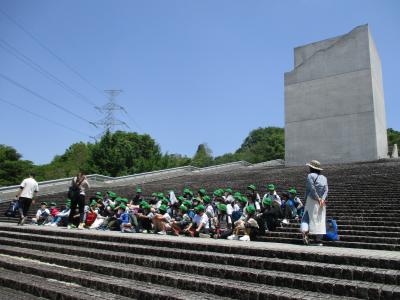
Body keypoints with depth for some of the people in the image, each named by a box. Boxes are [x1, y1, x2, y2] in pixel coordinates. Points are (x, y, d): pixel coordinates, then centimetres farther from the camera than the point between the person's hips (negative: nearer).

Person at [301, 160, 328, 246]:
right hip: (322, 202, 5)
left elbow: (312, 188, -16)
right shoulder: (324, 178, 15)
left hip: (312, 200, -5)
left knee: (306, 218, 1)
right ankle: (319, 239, 5)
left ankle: (305, 232, -19)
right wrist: (322, 199, -9)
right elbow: (326, 190, 2)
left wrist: (318, 198, -12)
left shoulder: (310, 175, -3)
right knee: (320, 220, 7)